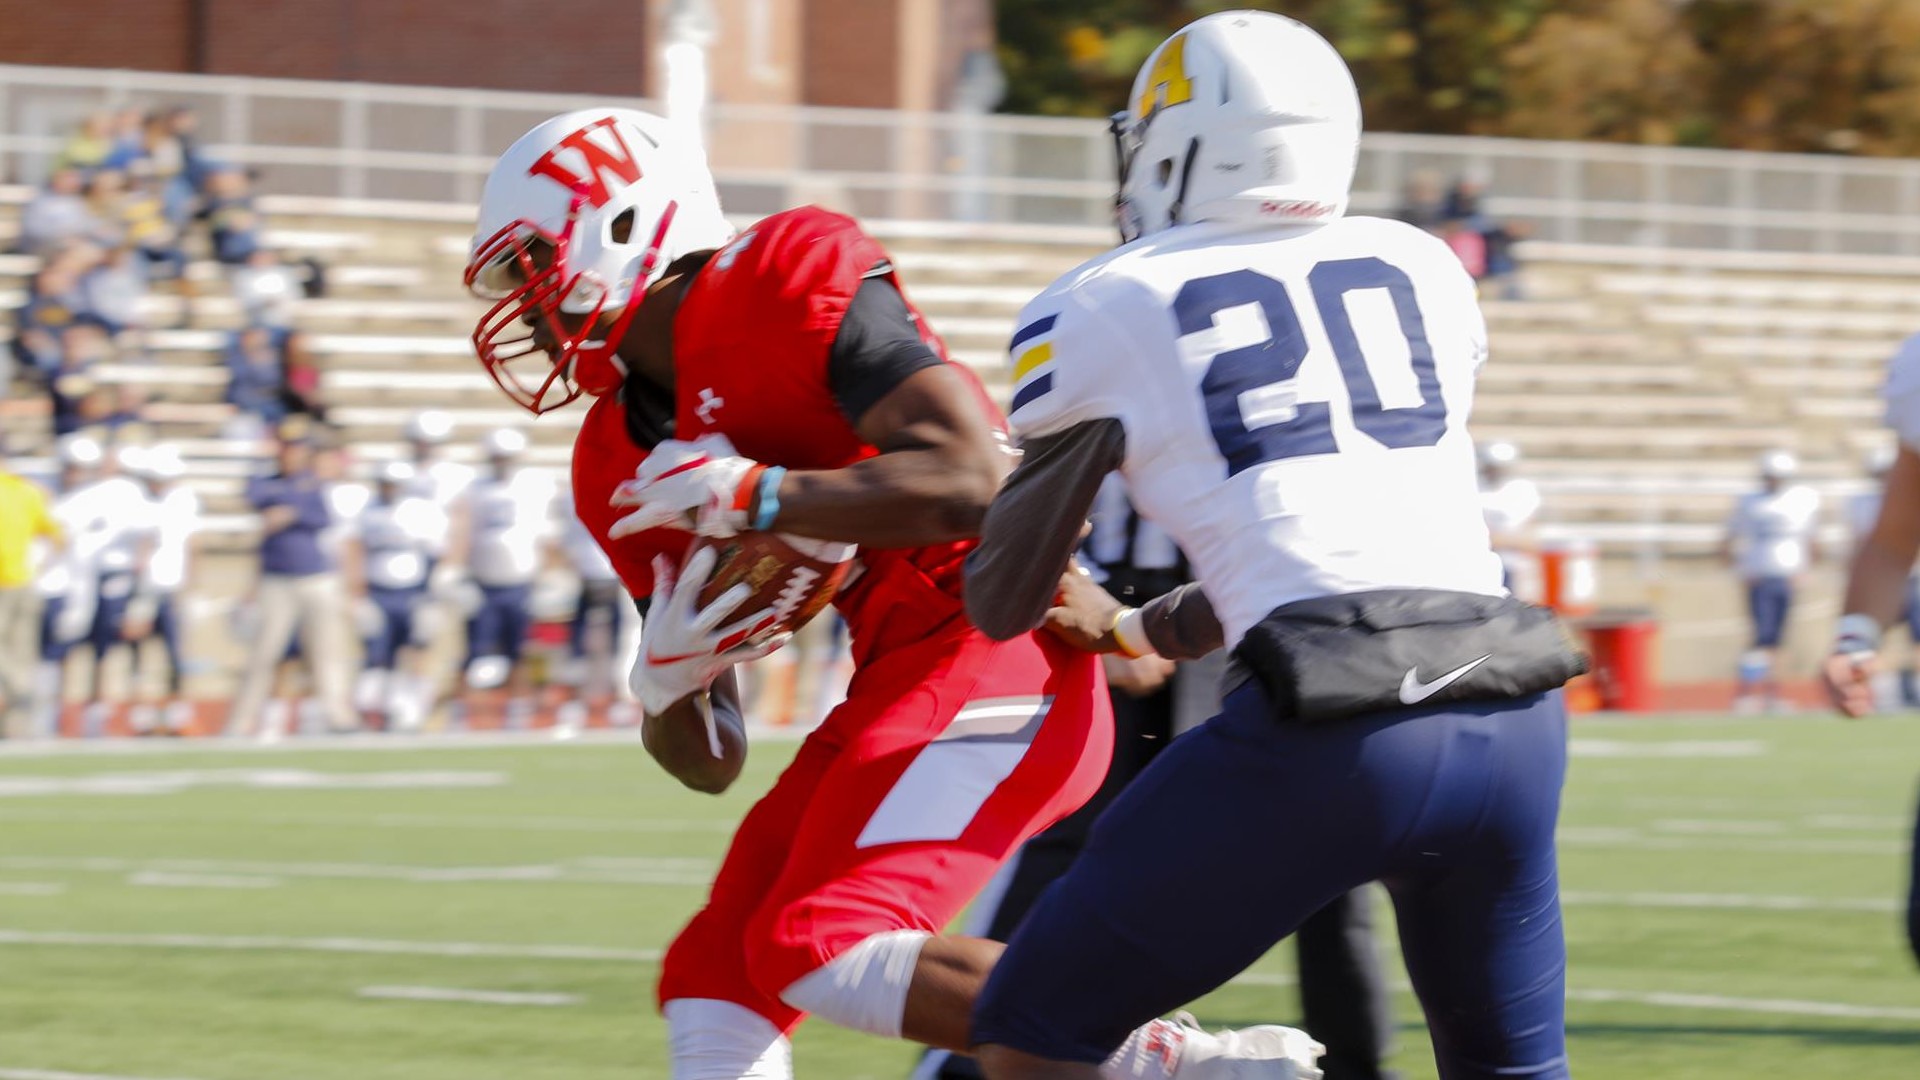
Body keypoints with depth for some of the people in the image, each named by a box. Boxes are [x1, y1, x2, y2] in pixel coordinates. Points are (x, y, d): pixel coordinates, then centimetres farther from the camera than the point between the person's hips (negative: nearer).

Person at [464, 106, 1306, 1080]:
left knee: (824, 953, -21)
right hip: (902, 680, 10)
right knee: (713, 984, 6)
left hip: (996, 655, -10)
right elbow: (707, 761, 17)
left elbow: (973, 477, -22)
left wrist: (751, 495, -17)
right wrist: (665, 678, -6)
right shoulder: (624, 464, 14)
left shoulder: (786, 283, -10)